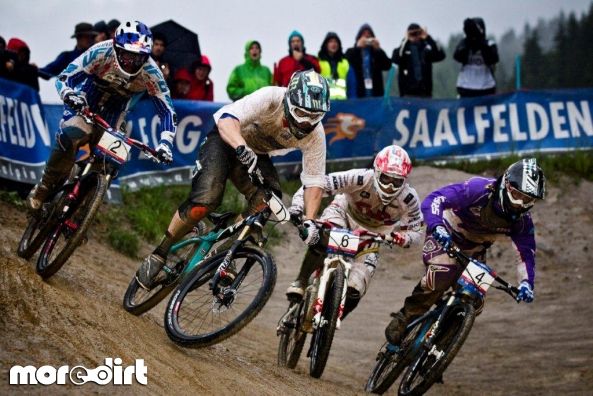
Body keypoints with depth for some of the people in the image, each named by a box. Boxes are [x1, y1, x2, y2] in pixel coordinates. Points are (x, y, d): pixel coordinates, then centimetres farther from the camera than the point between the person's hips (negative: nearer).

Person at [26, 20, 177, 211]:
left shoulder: (151, 73, -30)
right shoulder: (101, 53, -34)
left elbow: (167, 111, -25)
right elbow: (64, 78, -30)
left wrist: (165, 144, -40)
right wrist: (68, 94, -53)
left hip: (118, 103, 2)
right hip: (91, 92, -2)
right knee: (70, 136, -26)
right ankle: (44, 188, -11)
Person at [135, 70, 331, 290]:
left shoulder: (315, 135, -22)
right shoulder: (271, 98, -34)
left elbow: (314, 181, -17)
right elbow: (226, 119, -45)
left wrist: (309, 221, -32)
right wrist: (242, 149, -64)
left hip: (257, 154, 4)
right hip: (228, 139, -4)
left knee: (267, 199, -25)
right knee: (206, 201, -25)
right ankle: (158, 256, -8)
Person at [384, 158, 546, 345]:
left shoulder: (521, 221, -16)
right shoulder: (479, 189, -31)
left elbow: (526, 253, -11)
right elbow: (433, 200, -35)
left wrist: (526, 283, -30)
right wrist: (437, 227, -54)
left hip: (474, 250, 5)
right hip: (445, 237, -5)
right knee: (440, 275, -33)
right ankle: (404, 319, -16)